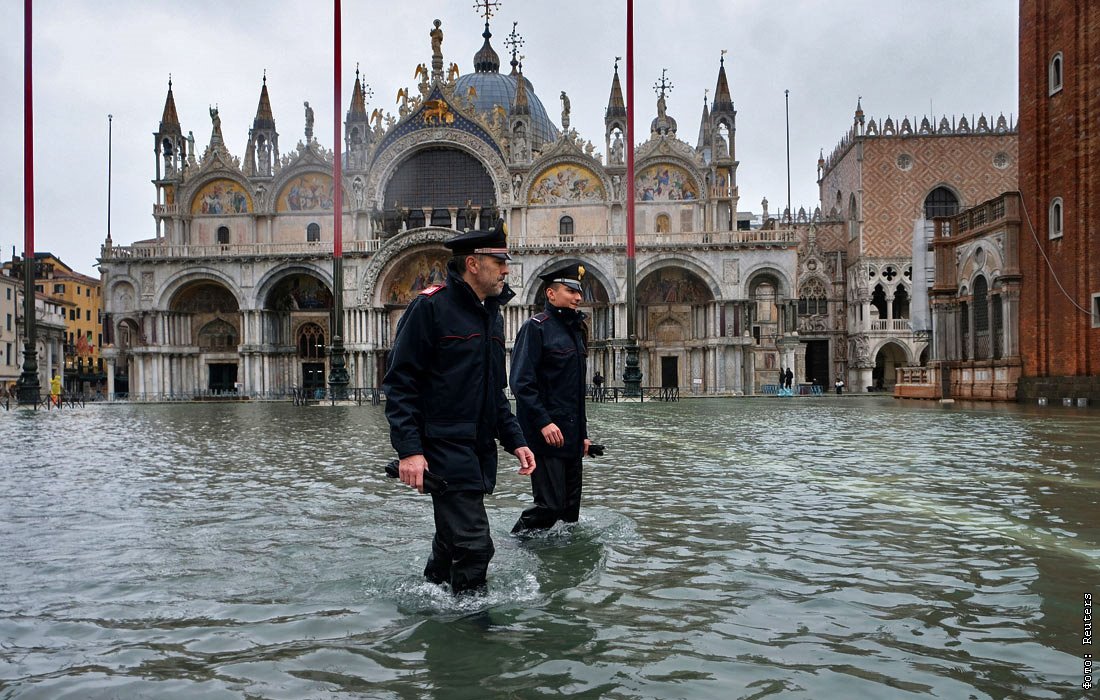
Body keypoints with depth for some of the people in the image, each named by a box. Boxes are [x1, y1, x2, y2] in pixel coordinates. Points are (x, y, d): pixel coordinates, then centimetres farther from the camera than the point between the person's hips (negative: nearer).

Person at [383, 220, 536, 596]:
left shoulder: (492, 314, 15)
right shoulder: (430, 307, -11)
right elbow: (399, 383, -14)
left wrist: (515, 440, 12)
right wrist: (409, 450, -20)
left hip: (481, 451, 9)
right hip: (445, 448, -8)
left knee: (452, 541, 19)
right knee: (473, 545, -9)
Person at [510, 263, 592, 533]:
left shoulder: (574, 329, 17)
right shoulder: (535, 327, -8)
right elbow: (521, 382, -17)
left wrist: (583, 433, 19)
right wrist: (544, 422, -24)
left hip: (571, 437, 9)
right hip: (546, 436, -8)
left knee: (571, 506, 12)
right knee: (550, 506, -9)